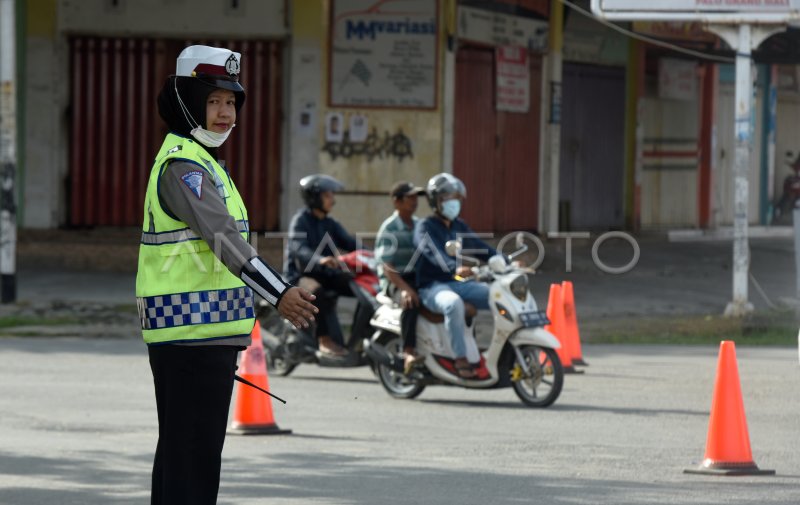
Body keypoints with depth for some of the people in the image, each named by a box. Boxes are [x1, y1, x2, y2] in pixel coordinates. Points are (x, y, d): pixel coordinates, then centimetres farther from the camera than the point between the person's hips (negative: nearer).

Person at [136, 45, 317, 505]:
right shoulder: (183, 165, -14)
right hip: (194, 332, -11)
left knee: (179, 448, 14)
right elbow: (223, 237, -26)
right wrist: (279, 293, -35)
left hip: (198, 333, 11)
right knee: (195, 450, -11)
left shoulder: (199, 161, 19)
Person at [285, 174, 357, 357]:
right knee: (318, 291, -39)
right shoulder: (301, 220, -8)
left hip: (326, 274, 7)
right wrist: (319, 259, -45)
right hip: (301, 275, -7)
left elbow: (350, 243, 2)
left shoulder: (331, 225, 15)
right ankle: (326, 339, -35)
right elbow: (298, 248, -25)